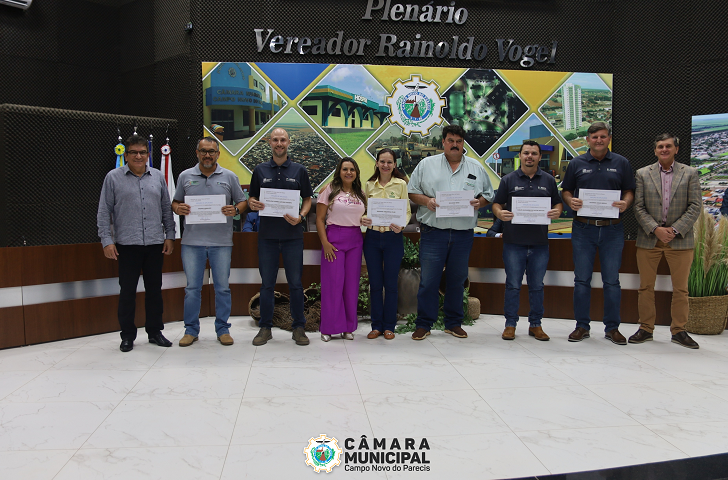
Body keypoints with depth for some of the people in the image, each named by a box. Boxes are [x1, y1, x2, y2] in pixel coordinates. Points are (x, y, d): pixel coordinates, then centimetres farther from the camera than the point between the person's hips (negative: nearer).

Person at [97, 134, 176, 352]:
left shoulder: (158, 176, 9)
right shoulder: (113, 177, 1)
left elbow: (166, 209, 12)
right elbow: (104, 212, 1)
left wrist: (170, 236, 7)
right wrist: (107, 240, -5)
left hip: (155, 244, 3)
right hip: (127, 244, -2)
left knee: (155, 289, 9)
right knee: (127, 291, 3)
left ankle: (155, 331, 22)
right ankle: (127, 335, 15)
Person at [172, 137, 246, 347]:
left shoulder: (229, 177, 6)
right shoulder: (185, 176, 8)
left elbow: (242, 201, 9)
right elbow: (175, 202, 14)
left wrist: (235, 210, -12)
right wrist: (178, 208, -8)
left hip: (221, 241, 0)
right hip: (192, 241, 1)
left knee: (222, 287, 6)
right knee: (192, 288, 6)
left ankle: (222, 329, 18)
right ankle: (191, 330, 19)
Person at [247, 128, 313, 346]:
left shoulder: (299, 170, 5)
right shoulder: (260, 170, 8)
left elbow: (308, 200, 6)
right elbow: (251, 200, 11)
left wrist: (300, 217, -12)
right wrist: (252, 204, -12)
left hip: (292, 234, -1)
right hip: (267, 235, 1)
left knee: (295, 283, 3)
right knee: (267, 283, 6)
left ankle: (298, 328, 14)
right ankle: (265, 328, 17)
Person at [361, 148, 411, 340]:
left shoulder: (401, 184, -1)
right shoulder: (369, 185, 7)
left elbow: (407, 211, -1)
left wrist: (402, 225, -20)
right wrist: (363, 219, -11)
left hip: (393, 238, -2)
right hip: (372, 236, 2)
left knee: (390, 283, 5)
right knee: (375, 283, 7)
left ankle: (389, 326, 17)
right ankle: (376, 325, 18)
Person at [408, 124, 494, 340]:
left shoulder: (476, 168, 12)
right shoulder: (427, 164, 7)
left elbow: (489, 195, 15)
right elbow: (412, 192, 7)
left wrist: (479, 202, -7)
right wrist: (426, 200, -12)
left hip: (463, 234, 2)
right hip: (433, 232, -2)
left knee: (457, 280, 11)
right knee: (428, 280, -1)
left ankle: (454, 323, 23)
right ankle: (423, 324, 11)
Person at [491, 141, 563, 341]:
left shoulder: (549, 180, 12)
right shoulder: (508, 180, 6)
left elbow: (558, 204, 14)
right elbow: (496, 204, 6)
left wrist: (557, 212, -8)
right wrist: (500, 214, -16)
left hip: (540, 242, 2)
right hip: (513, 242, -2)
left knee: (537, 286, 8)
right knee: (513, 285, 2)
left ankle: (536, 325, 19)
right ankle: (510, 324, 12)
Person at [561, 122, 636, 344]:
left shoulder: (621, 163, 8)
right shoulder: (576, 163, 7)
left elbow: (629, 191, 10)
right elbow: (565, 191, 11)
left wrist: (625, 203, -12)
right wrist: (571, 201, -10)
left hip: (612, 228, 0)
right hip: (583, 228, 0)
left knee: (612, 280, 4)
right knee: (582, 279, 4)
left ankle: (612, 328, 15)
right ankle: (582, 326, 14)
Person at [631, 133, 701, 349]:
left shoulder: (690, 173, 5)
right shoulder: (642, 174, 5)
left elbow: (695, 206, 0)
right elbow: (638, 207, 0)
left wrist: (675, 229, -11)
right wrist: (655, 229, -12)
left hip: (679, 240, 0)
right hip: (649, 239, 0)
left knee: (680, 288, 6)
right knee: (646, 287, 5)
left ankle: (679, 330, 18)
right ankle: (646, 329, 16)